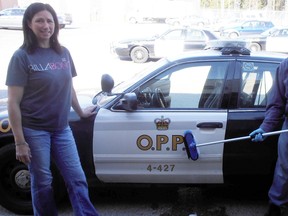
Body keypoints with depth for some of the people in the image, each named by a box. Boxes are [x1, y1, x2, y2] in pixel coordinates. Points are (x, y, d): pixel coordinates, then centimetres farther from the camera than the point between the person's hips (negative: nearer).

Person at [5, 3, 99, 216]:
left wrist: (80, 112, 26)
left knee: (77, 178, 5)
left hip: (62, 129, 4)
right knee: (42, 183, 9)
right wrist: (20, 142, -14)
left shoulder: (63, 53, 4)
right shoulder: (22, 57, -10)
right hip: (35, 131, -4)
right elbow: (13, 103, -12)